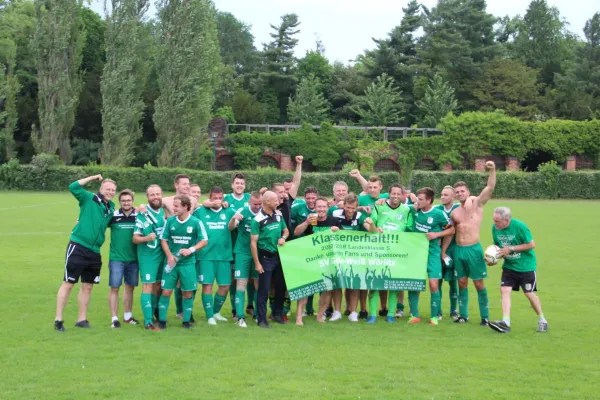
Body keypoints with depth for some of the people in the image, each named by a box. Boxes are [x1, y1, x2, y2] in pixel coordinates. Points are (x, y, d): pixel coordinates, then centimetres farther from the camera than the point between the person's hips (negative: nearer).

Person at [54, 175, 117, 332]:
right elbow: (73, 187, -17)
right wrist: (93, 177, -11)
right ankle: (58, 319, 3)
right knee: (68, 284, -2)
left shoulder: (111, 207, 12)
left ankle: (82, 319, 23)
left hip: (94, 251, 6)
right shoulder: (89, 199, -5)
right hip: (78, 247, -6)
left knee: (87, 286, 13)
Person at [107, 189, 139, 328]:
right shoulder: (113, 216, -4)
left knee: (130, 287, 13)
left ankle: (127, 316, 26)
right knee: (114, 288, -3)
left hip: (133, 258, 2)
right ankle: (114, 318, 3)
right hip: (116, 258, -2)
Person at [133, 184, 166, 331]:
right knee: (148, 286, -8)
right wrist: (146, 238, -32)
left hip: (162, 254, 6)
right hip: (147, 256, -6)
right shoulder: (142, 214, -11)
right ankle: (148, 322, -9)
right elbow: (135, 238, -13)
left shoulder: (163, 211, 4)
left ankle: (154, 314, 24)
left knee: (158, 286, 12)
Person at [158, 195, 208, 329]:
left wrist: (191, 250, -16)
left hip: (188, 263, -1)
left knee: (187, 293, 4)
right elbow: (163, 240, 5)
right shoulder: (170, 221, 0)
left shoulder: (196, 222, -6)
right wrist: (169, 256, -9)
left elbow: (204, 241, -2)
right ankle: (162, 320, 9)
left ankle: (186, 321, 16)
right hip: (171, 261, 1)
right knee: (166, 291, -1)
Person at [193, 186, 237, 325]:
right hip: (206, 255, -2)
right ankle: (210, 316, 7)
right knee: (207, 285, -2)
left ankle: (216, 311, 28)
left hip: (224, 255, 3)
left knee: (225, 286, 7)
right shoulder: (200, 212, 2)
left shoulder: (228, 212, 6)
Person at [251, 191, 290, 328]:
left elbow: (286, 230, 19)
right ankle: (262, 319, 6)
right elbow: (253, 242, -13)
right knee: (264, 289, -2)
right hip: (266, 258, -6)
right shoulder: (258, 219, -14)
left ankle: (277, 313, 29)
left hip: (279, 256, 6)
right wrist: (257, 263, -15)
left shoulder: (278, 215, 4)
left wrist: (283, 237, -5)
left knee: (281, 286, 13)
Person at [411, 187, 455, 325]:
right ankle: (414, 315, 13)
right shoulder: (416, 210, -2)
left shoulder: (439, 214, -11)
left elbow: (451, 230, -1)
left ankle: (434, 316, 7)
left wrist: (436, 234, -13)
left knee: (433, 284, -7)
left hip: (432, 252, -3)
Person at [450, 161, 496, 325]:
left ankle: (485, 316, 8)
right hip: (458, 250, 4)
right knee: (462, 283, 10)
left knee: (479, 283, 1)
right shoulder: (454, 213, 9)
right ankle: (463, 315, 18)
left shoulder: (477, 204, -2)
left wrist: (492, 170, -25)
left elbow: (490, 187, -13)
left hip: (474, 249, -4)